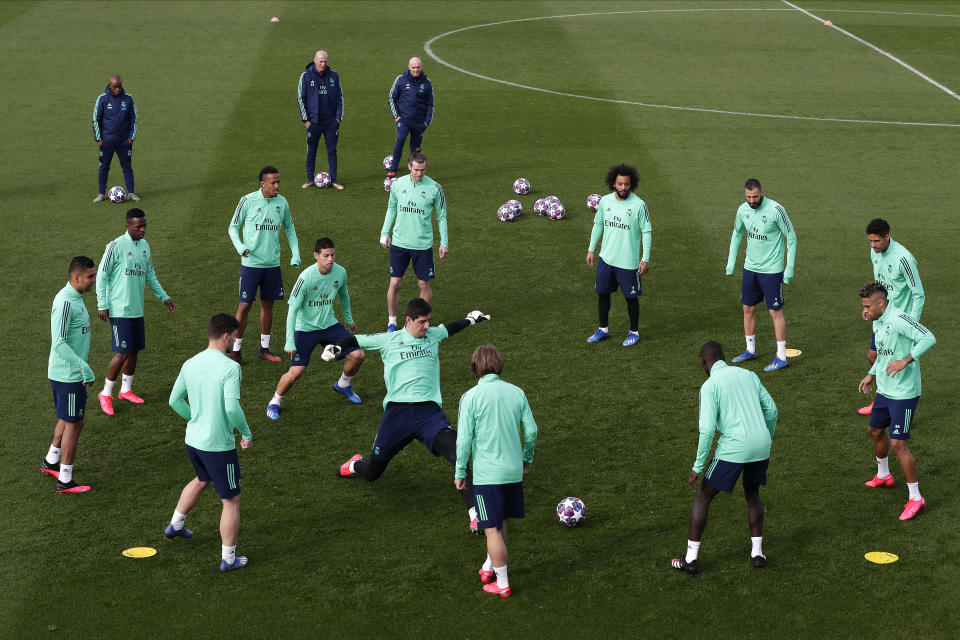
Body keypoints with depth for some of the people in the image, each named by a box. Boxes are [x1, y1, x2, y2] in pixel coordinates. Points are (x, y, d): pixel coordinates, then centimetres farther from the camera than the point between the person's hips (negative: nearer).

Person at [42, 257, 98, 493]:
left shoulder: (75, 298, 9)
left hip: (71, 373, 10)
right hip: (68, 376, -10)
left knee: (67, 420, 24)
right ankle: (65, 481, 9)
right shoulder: (65, 302, -23)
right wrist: (85, 368, -27)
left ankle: (51, 461, 40)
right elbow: (59, 343, -27)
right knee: (73, 425, 0)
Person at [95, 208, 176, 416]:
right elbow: (101, 276, -9)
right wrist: (102, 305, -12)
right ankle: (106, 394, 5)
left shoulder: (144, 246, 10)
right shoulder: (116, 246, -12)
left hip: (137, 310, 7)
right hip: (119, 310, -7)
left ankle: (126, 390, 27)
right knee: (122, 353, -8)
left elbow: (150, 275, 22)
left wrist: (164, 297, 19)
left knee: (134, 350, 11)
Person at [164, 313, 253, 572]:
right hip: (219, 445, -7)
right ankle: (228, 559, 13)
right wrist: (246, 433, -12)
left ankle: (175, 525, 48)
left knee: (201, 480, 35)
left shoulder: (190, 364, 2)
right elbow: (232, 407, -27)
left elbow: (175, 400, 9)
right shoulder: (230, 368, -20)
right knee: (231, 500, 7)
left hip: (193, 440, 7)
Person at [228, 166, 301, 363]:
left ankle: (264, 349, 21)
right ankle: (236, 351, 7)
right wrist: (240, 247, -17)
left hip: (272, 264, 4)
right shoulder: (248, 201, -8)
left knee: (268, 304, 11)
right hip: (251, 263, -4)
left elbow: (290, 229, 17)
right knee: (245, 306, -3)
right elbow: (233, 227, 1)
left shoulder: (282, 203, 3)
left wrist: (295, 255, 8)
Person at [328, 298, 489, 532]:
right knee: (372, 473, 11)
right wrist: (336, 348, -7)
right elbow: (355, 340, 11)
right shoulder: (389, 341, 4)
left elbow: (450, 328, 35)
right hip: (397, 411, -1)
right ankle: (355, 464, 50)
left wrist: (471, 319, 47)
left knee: (458, 456, -24)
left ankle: (475, 514, -26)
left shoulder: (433, 335, 13)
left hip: (429, 410, 1)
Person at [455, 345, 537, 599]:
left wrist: (459, 472, 1)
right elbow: (531, 430, 4)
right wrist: (527, 457, 21)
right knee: (500, 523, 22)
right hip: (513, 470, 5)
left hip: (487, 473, -5)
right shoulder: (516, 393, 0)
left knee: (492, 529, 3)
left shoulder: (471, 397, -11)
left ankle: (502, 584, 8)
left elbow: (464, 439, -11)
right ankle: (489, 568, 36)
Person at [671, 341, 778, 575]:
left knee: (703, 497, 8)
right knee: (752, 495, 27)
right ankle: (757, 553, 21)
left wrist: (698, 466, -7)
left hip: (733, 449, -5)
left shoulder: (710, 386, -6)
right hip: (761, 446, 5)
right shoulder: (749, 375, 12)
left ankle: (690, 558, 8)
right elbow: (771, 410, 14)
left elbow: (707, 428, -13)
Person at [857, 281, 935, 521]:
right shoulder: (877, 321, 7)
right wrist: (872, 374, 20)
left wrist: (905, 361, -37)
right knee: (876, 431, 24)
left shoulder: (898, 319, -23)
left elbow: (928, 339, -33)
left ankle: (916, 498, 4)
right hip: (884, 390, 10)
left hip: (904, 394, -10)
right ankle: (883, 476, 49)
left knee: (898, 444, -8)